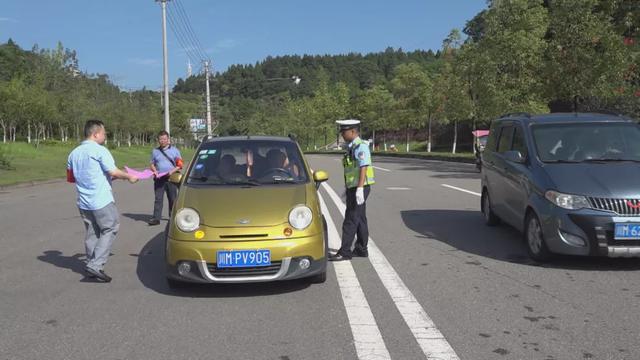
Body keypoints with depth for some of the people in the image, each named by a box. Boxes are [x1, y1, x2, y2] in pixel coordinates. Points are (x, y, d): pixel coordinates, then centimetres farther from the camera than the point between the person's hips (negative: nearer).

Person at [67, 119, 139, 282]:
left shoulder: (74, 153, 12)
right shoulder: (99, 150, -11)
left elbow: (70, 177, 19)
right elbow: (113, 172, -15)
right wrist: (129, 177, 1)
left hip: (83, 202, 7)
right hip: (101, 201, -7)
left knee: (92, 234, 14)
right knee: (110, 229, 0)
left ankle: (92, 265, 18)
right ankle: (95, 264, -10)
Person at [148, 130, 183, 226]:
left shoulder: (174, 150, 7)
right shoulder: (155, 151, 14)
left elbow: (180, 164, 3)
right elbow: (152, 164, 18)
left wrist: (172, 171, -13)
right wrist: (154, 171, -4)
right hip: (159, 179, 1)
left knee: (172, 199, 5)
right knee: (158, 199, -4)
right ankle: (156, 218, -6)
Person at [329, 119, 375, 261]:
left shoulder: (361, 147, -14)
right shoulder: (351, 147, 15)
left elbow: (363, 168, -21)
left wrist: (359, 189, -26)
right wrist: (348, 189, 23)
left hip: (359, 188, -10)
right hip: (353, 188, 10)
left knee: (351, 220, -8)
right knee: (359, 220, 13)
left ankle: (344, 252, -5)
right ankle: (361, 249, 20)